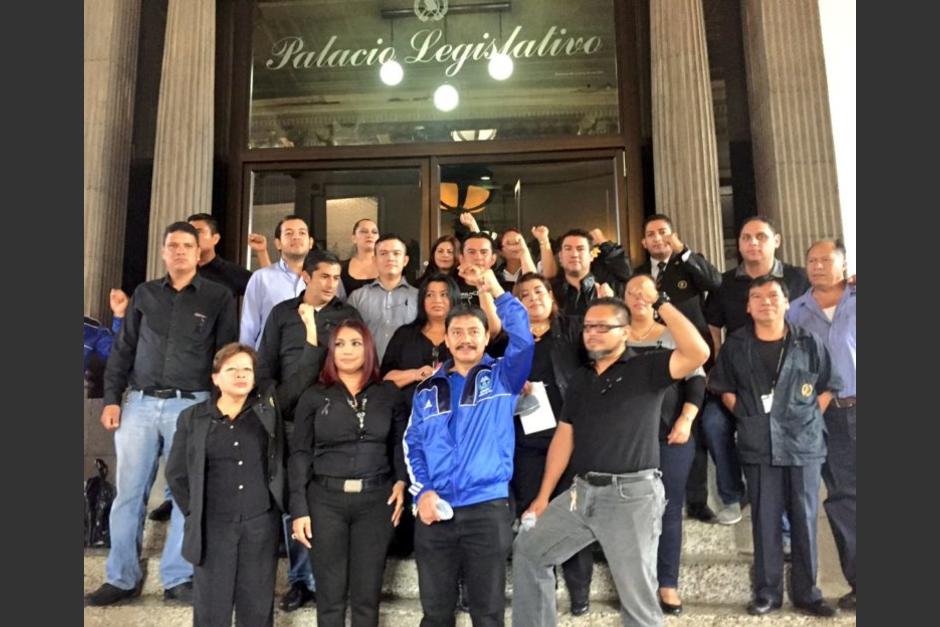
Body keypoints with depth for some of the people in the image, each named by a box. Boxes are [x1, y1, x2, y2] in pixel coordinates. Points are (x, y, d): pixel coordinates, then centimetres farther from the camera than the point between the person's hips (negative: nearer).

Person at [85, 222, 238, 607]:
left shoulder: (218, 297, 4)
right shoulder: (144, 294, 12)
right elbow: (123, 350, 12)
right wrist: (111, 398, 3)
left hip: (191, 405, -2)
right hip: (139, 403, 3)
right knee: (128, 491, 4)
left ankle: (178, 578, 12)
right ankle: (122, 578, 16)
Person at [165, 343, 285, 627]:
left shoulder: (269, 409, 1)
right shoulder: (192, 417, 3)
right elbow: (176, 473, 9)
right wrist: (193, 512, 6)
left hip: (262, 523, 0)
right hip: (212, 526, 0)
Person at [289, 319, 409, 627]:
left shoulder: (389, 393, 6)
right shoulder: (314, 397, 3)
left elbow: (401, 443, 9)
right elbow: (299, 454, 1)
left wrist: (402, 481, -7)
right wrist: (299, 509, -4)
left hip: (376, 499, 1)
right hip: (326, 500, 0)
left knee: (367, 593, 7)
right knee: (330, 593, 7)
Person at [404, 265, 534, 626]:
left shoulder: (503, 378, 2)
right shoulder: (428, 389, 10)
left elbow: (523, 338, -16)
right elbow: (412, 444, 10)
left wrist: (494, 289, -20)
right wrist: (421, 491, -4)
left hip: (487, 508, -3)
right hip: (434, 511, 3)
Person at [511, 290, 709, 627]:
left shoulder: (646, 368, -5)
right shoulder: (580, 379, 13)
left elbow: (698, 352, -22)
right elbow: (564, 437, 13)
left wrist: (659, 302, -21)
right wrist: (543, 496, 12)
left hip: (632, 494, -6)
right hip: (583, 491, 6)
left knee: (637, 593, 3)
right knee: (527, 549, 11)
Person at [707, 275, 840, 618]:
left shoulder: (809, 343, 0)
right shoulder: (735, 345, 2)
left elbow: (828, 387, 8)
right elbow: (724, 388, 11)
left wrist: (807, 420, 1)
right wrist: (748, 419, 4)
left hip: (804, 442, 0)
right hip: (758, 446, 0)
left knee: (804, 519, 6)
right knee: (765, 520, 6)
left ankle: (806, 592, 20)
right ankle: (767, 591, 17)